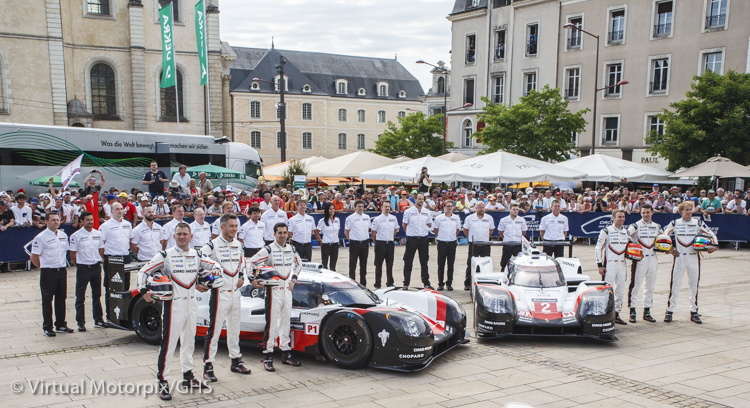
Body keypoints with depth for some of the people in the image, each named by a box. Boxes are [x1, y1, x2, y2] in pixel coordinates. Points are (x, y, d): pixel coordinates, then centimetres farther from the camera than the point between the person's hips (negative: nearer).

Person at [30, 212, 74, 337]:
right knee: (47, 301, 3)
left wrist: (62, 265, 12)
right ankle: (47, 327, 10)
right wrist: (45, 267, 0)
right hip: (48, 273, -5)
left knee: (61, 299, 11)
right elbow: (34, 257, -8)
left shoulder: (63, 235, 9)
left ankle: (60, 325, 21)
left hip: (62, 271, 6)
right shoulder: (41, 238, -10)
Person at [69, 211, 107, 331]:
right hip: (83, 268, -4)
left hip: (96, 267, 4)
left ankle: (98, 320, 19)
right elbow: (72, 254, -3)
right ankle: (81, 322, 9)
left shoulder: (98, 234, 7)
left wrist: (99, 261, 10)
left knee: (97, 295, 12)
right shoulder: (76, 236, -7)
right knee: (80, 297, 2)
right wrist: (79, 266, 0)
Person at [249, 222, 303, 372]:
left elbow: (298, 263, 26)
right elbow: (254, 261, -10)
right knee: (272, 323, -8)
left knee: (286, 321, 12)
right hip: (273, 289, -6)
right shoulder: (268, 249, -9)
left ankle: (286, 354, 22)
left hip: (287, 289, 6)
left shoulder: (292, 249, 10)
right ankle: (268, 356, -2)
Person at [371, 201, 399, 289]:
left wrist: (390, 238, 14)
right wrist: (377, 242, 4)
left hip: (390, 244, 4)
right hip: (380, 244, -4)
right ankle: (377, 285, 8)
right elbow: (372, 232, 0)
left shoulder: (393, 218, 6)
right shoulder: (377, 219, -6)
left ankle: (390, 284, 19)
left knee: (390, 265, 10)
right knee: (379, 265, 2)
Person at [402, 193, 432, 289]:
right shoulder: (408, 211, -3)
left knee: (424, 262, 8)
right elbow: (404, 224, 5)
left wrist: (424, 232, 10)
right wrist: (411, 232, 6)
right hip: (412, 239, -3)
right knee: (408, 262, 2)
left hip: (424, 239, 3)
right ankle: (406, 283, 11)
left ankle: (426, 283, 15)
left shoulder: (427, 212, 7)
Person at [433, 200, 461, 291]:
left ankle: (449, 283, 14)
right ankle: (440, 284, 10)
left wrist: (452, 237, 13)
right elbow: (435, 230, 10)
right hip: (442, 243, -1)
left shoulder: (456, 218, 5)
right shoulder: (438, 218, -1)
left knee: (451, 265, 5)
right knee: (441, 264, 2)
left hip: (452, 243, 2)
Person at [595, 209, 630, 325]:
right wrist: (600, 265, -10)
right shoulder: (606, 231, -4)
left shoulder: (626, 232, 14)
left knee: (621, 291, 8)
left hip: (622, 264, 6)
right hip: (609, 264, -6)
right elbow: (598, 248, -6)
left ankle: (616, 314, 17)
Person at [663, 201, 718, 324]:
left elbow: (712, 234, 8)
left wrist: (715, 246, -9)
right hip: (679, 257, -1)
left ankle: (694, 312, 15)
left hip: (694, 258, 1)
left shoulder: (698, 223, 4)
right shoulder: (675, 223, 2)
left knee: (694, 285, 6)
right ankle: (669, 310, 4)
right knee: (675, 284, -3)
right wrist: (669, 249, 3)